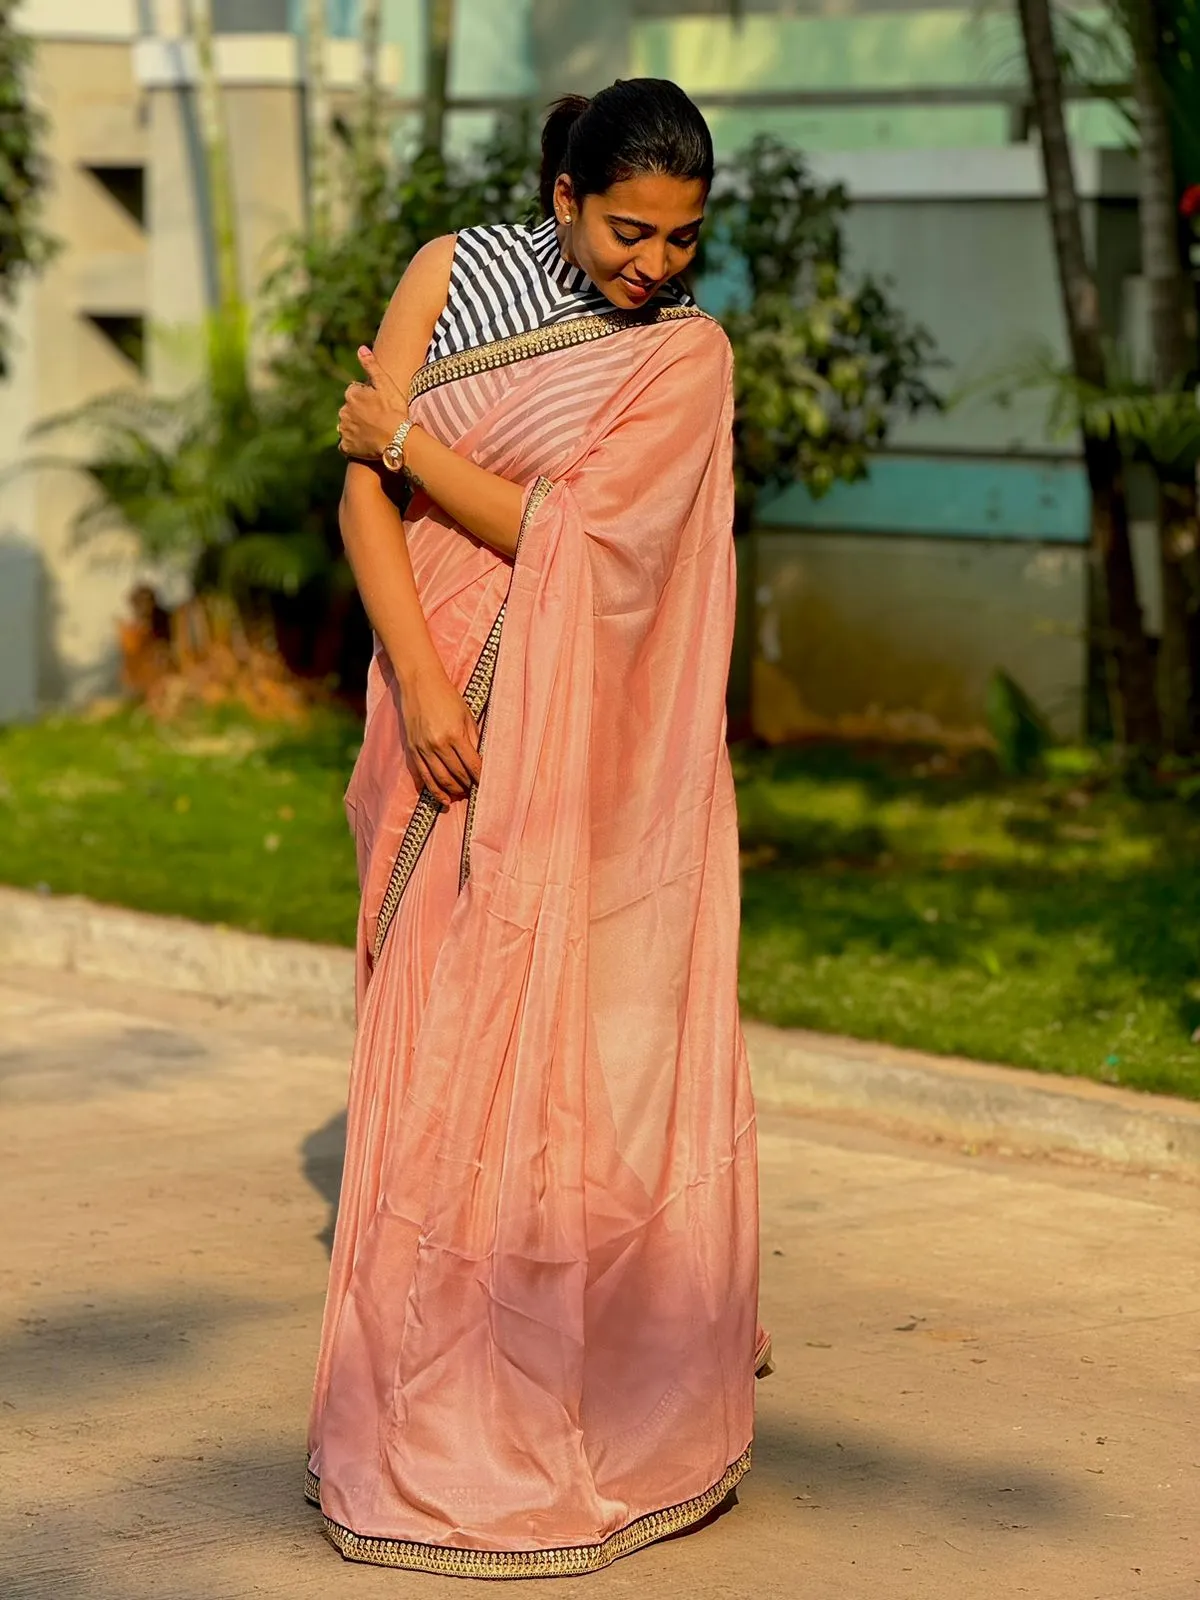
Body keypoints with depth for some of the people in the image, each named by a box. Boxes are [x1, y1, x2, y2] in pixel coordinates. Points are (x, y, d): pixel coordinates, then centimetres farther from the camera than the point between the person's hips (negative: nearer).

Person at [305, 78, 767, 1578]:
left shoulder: (688, 350, -1)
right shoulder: (458, 273, 3)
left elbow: (574, 539, -12)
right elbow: (363, 490, -3)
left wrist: (412, 442, -6)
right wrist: (418, 686, -12)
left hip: (601, 746, -1)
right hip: (457, 713, 1)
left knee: (611, 1050, -1)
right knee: (446, 1045, -1)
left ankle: (624, 1407, 10)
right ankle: (435, 1419, 7)